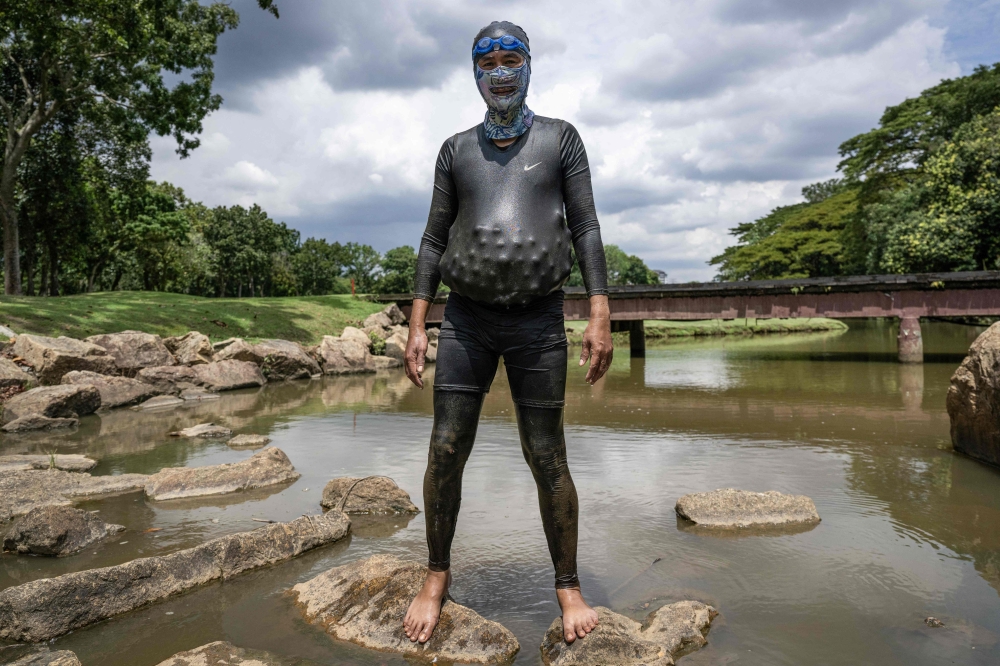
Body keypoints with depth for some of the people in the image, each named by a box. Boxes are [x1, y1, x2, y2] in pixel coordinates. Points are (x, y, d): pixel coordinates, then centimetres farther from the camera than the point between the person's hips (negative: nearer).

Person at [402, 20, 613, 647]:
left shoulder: (560, 138, 8)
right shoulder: (456, 149, 12)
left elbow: (586, 228, 2)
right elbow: (435, 238, 11)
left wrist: (601, 316, -8)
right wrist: (417, 326, 3)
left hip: (538, 319, -2)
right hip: (466, 318, 2)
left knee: (548, 459, 1)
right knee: (446, 450, -1)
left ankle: (569, 585, 17)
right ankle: (437, 577, 18)